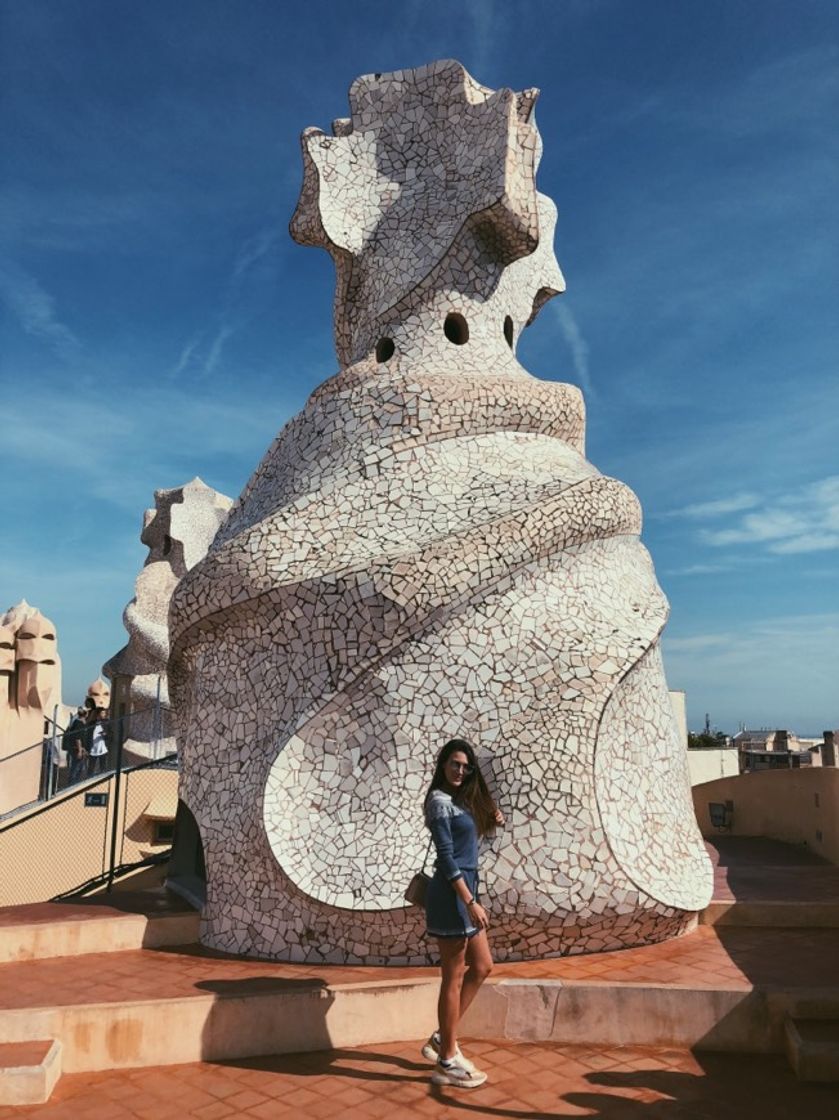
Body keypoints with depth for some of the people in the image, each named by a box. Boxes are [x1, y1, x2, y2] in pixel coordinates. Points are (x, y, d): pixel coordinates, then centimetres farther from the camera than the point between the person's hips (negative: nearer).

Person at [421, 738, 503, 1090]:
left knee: (482, 967, 17)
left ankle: (441, 1038, 26)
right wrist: (470, 902, -22)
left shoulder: (460, 800, 15)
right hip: (451, 895, -10)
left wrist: (490, 820, 10)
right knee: (454, 978, 0)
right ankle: (447, 1062, 12)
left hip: (465, 891, 10)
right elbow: (446, 857, -19)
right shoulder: (440, 801, -13)